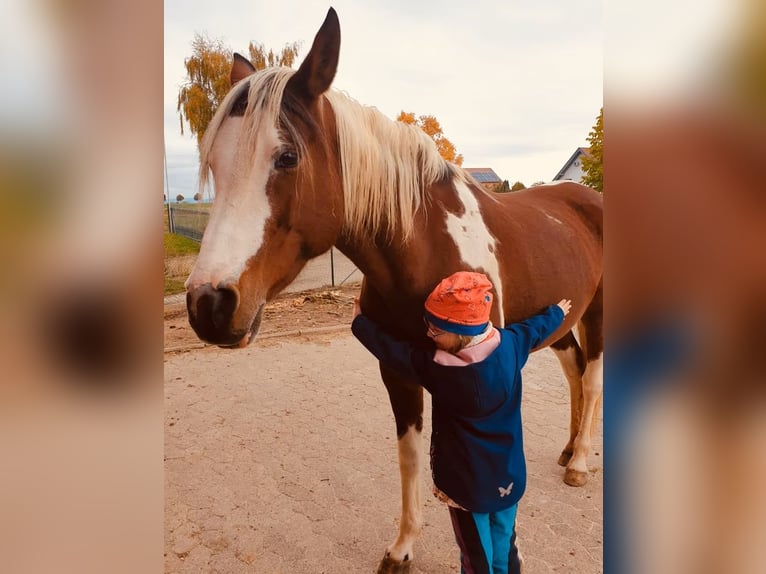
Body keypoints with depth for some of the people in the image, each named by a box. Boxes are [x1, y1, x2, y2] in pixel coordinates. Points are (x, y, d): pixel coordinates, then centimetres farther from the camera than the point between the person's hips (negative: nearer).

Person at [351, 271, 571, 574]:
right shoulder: (510, 345, -13)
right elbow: (535, 328, 8)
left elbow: (395, 352, -16)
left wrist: (360, 322, -1)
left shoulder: (439, 369, -28)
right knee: (505, 544, 25)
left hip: (467, 483, -5)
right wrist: (557, 312, 30)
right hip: (509, 475, 6)